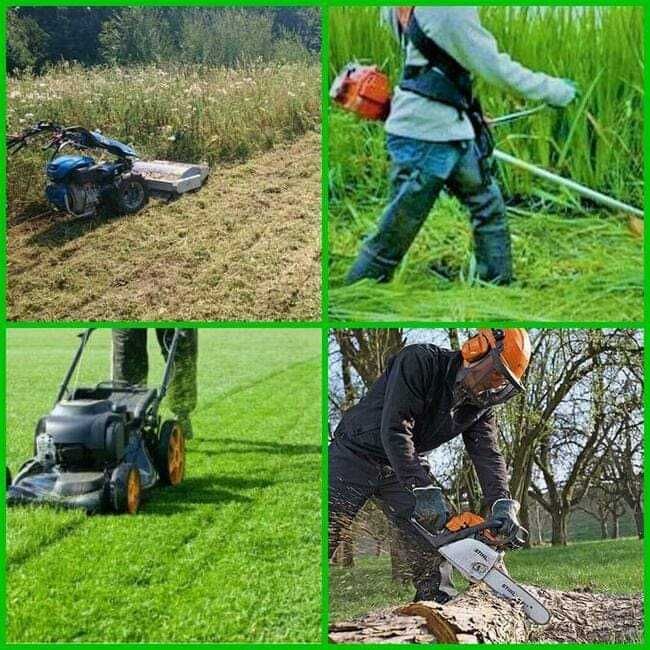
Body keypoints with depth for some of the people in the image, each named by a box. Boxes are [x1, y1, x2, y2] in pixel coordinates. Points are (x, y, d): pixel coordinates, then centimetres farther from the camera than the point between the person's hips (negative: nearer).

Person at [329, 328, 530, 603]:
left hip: (406, 464, 7)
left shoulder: (479, 404, -4)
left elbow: (488, 454, -10)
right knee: (327, 533, -10)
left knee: (436, 535, -5)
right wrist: (424, 490, -36)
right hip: (356, 454, -7)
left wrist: (503, 505, -27)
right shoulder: (420, 361, -26)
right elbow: (394, 429, -32)